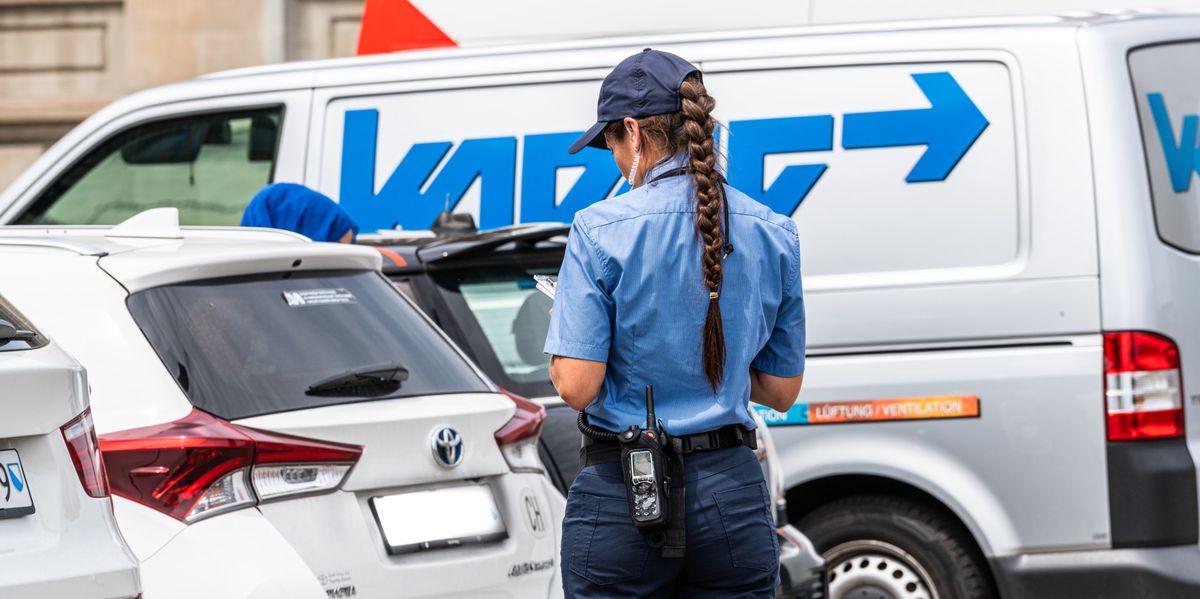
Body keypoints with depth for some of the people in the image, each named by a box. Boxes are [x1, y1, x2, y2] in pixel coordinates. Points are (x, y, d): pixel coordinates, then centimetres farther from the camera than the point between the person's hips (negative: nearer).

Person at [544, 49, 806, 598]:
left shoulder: (602, 229, -9)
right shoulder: (773, 233, 4)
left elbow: (576, 386, -14)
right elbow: (781, 390, 10)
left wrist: (563, 324, 6)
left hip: (622, 496, -4)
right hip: (734, 496, 4)